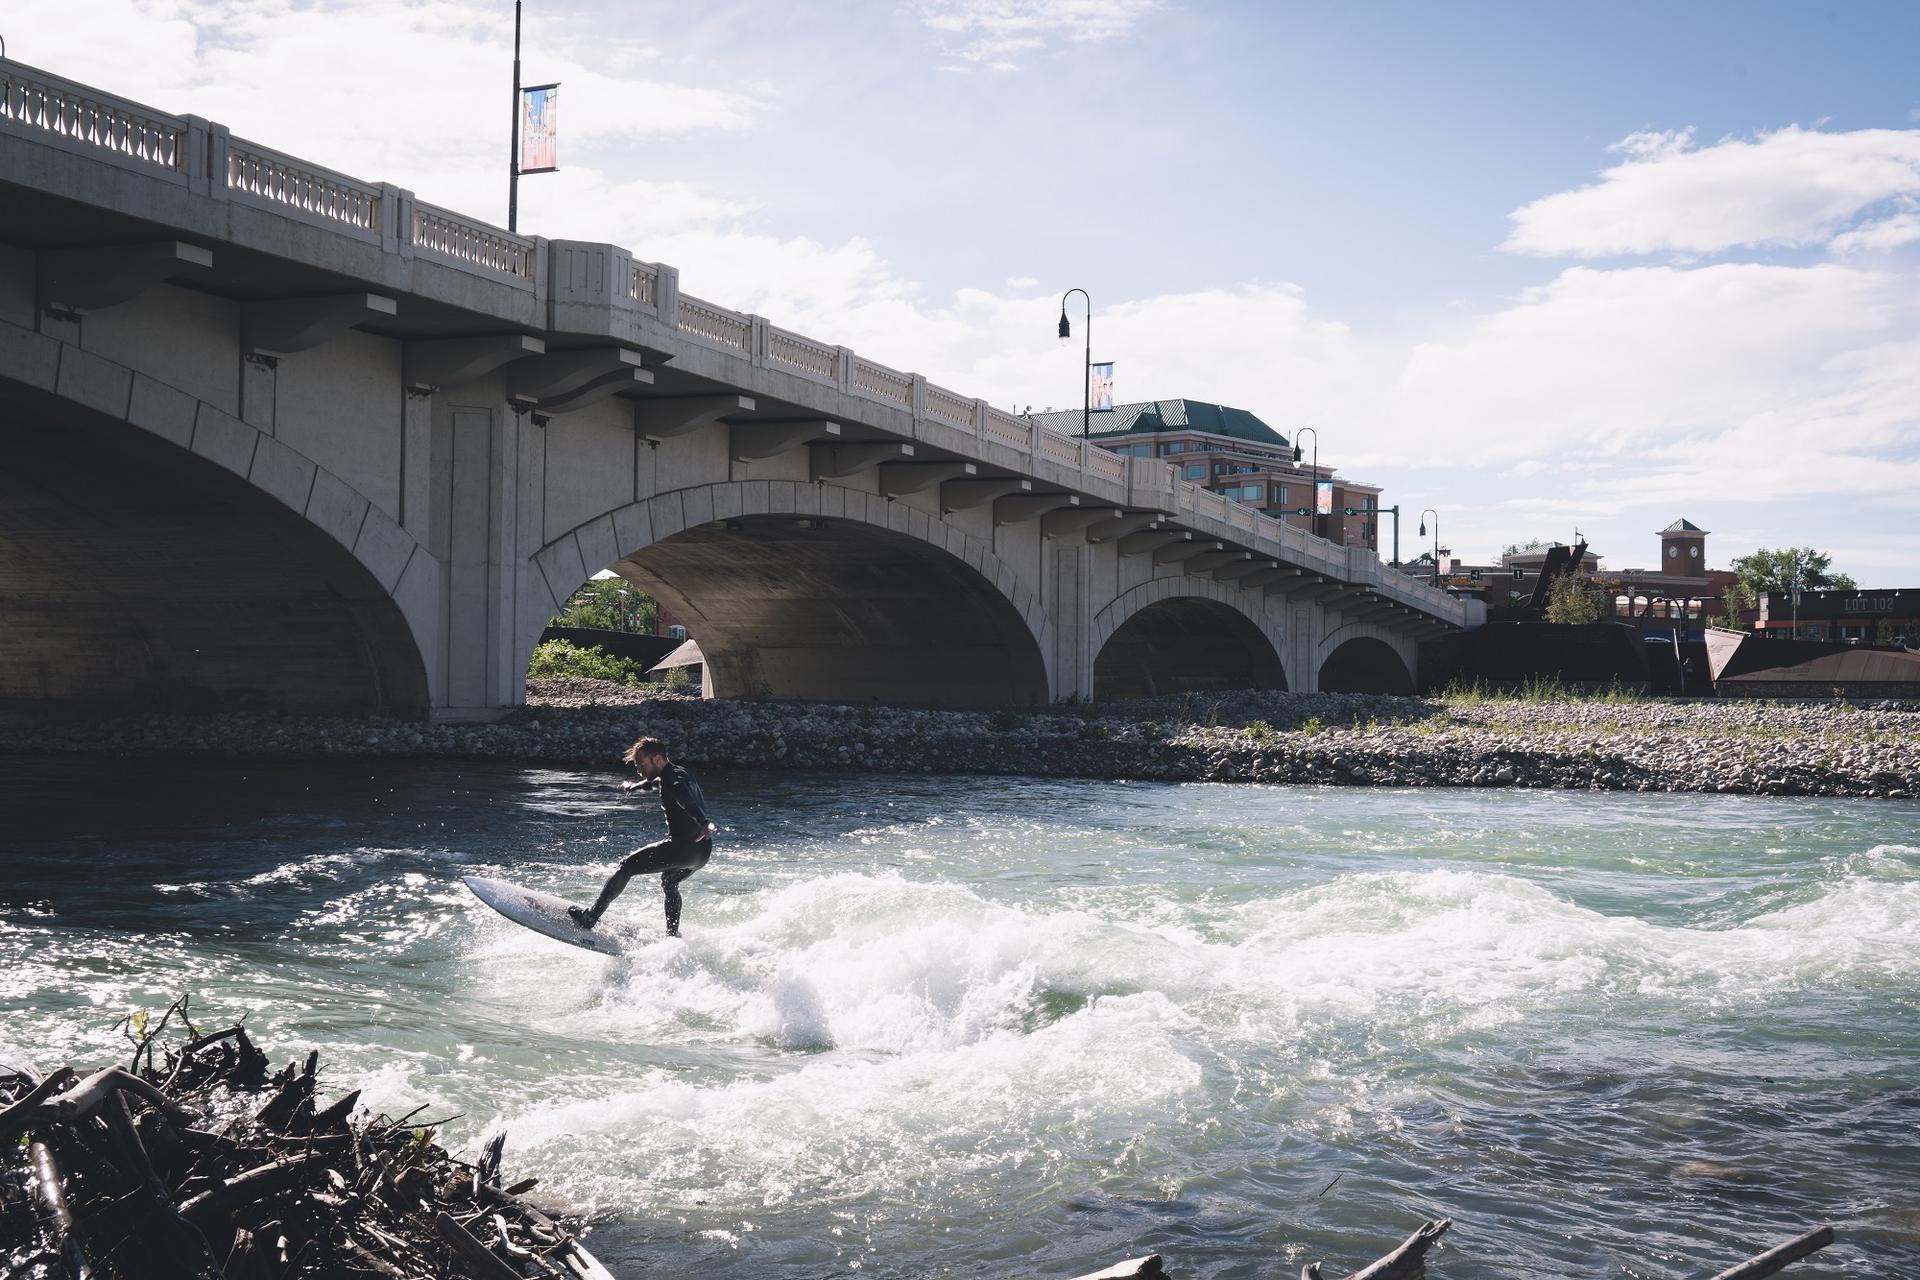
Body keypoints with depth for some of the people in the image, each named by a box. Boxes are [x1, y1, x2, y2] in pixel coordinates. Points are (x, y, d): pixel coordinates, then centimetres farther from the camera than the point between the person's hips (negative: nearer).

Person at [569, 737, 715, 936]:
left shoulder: (673, 780, -12)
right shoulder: (678, 773, 19)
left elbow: (688, 802, -34)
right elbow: (655, 782, 43)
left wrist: (704, 824, -53)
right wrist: (633, 786, 63)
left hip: (683, 846, -10)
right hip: (703, 852, 10)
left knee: (625, 868, -5)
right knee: (669, 883, 35)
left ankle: (590, 917, -8)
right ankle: (673, 936, 35)